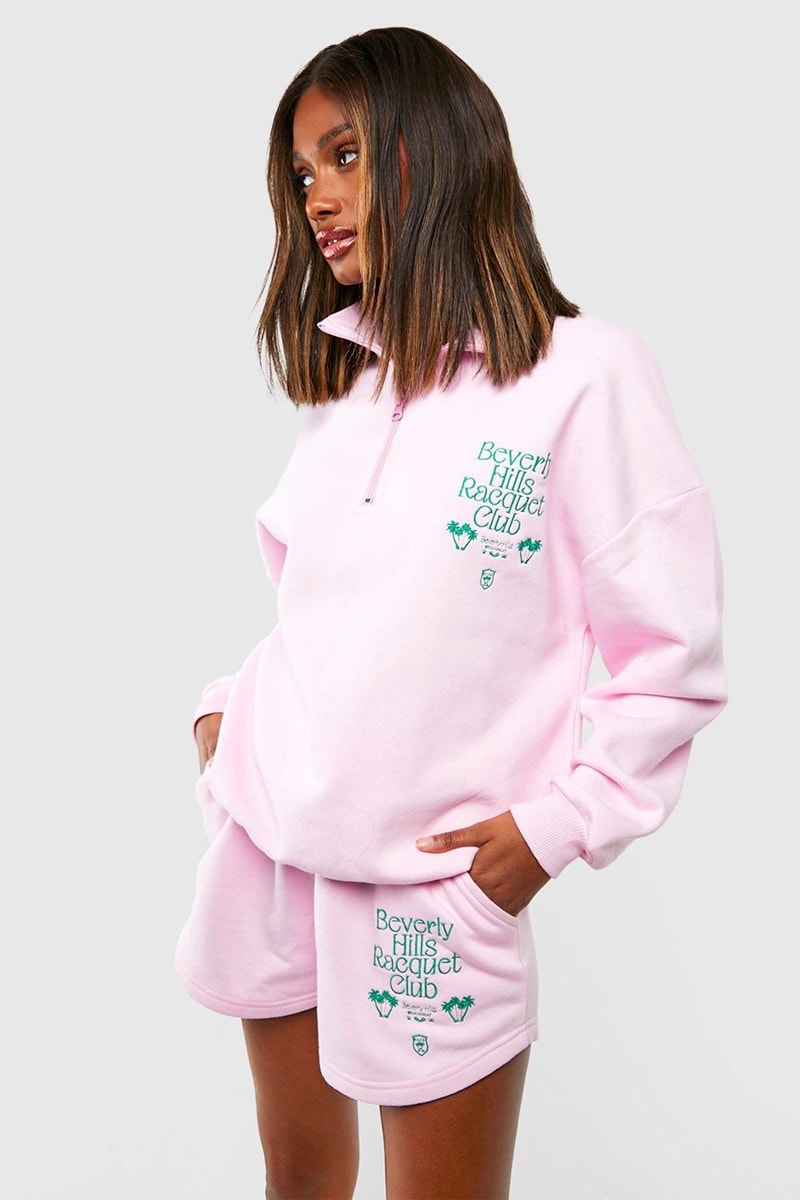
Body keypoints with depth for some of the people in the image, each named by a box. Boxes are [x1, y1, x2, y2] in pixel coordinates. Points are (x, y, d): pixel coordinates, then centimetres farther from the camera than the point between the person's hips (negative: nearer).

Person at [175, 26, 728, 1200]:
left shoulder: (584, 373, -12)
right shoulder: (344, 381, 9)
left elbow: (672, 651, -10)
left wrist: (558, 825, -13)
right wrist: (230, 703, 6)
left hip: (435, 881, -5)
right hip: (267, 842, 6)